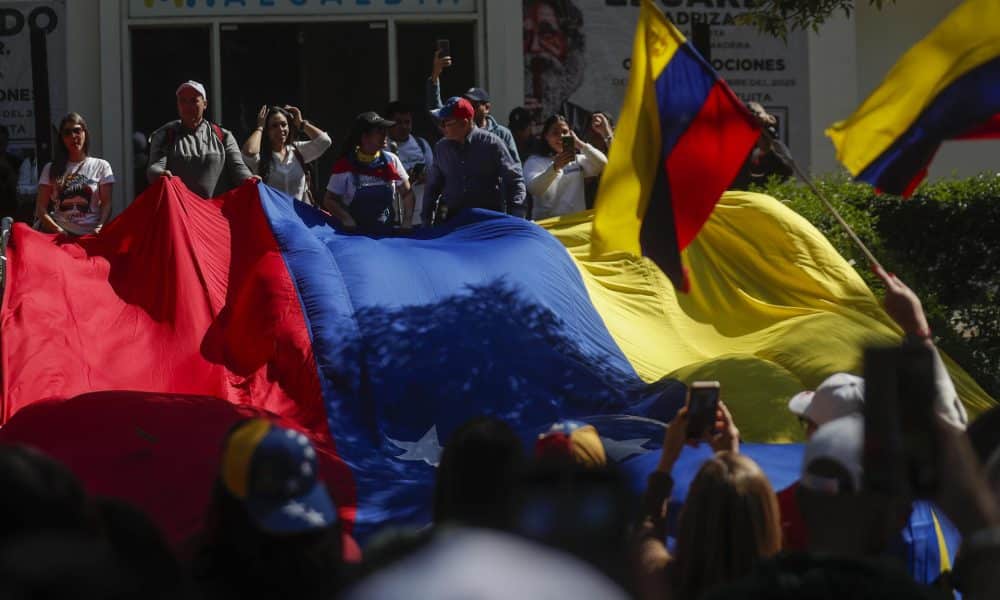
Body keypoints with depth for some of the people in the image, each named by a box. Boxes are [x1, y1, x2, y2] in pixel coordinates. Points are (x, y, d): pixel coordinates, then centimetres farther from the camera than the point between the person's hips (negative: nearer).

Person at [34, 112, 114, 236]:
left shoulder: (101, 166, 14)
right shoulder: (51, 169, 16)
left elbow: (106, 203, 7)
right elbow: (41, 207, 8)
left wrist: (100, 228, -12)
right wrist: (57, 230, -10)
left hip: (90, 234, -1)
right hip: (59, 234, 1)